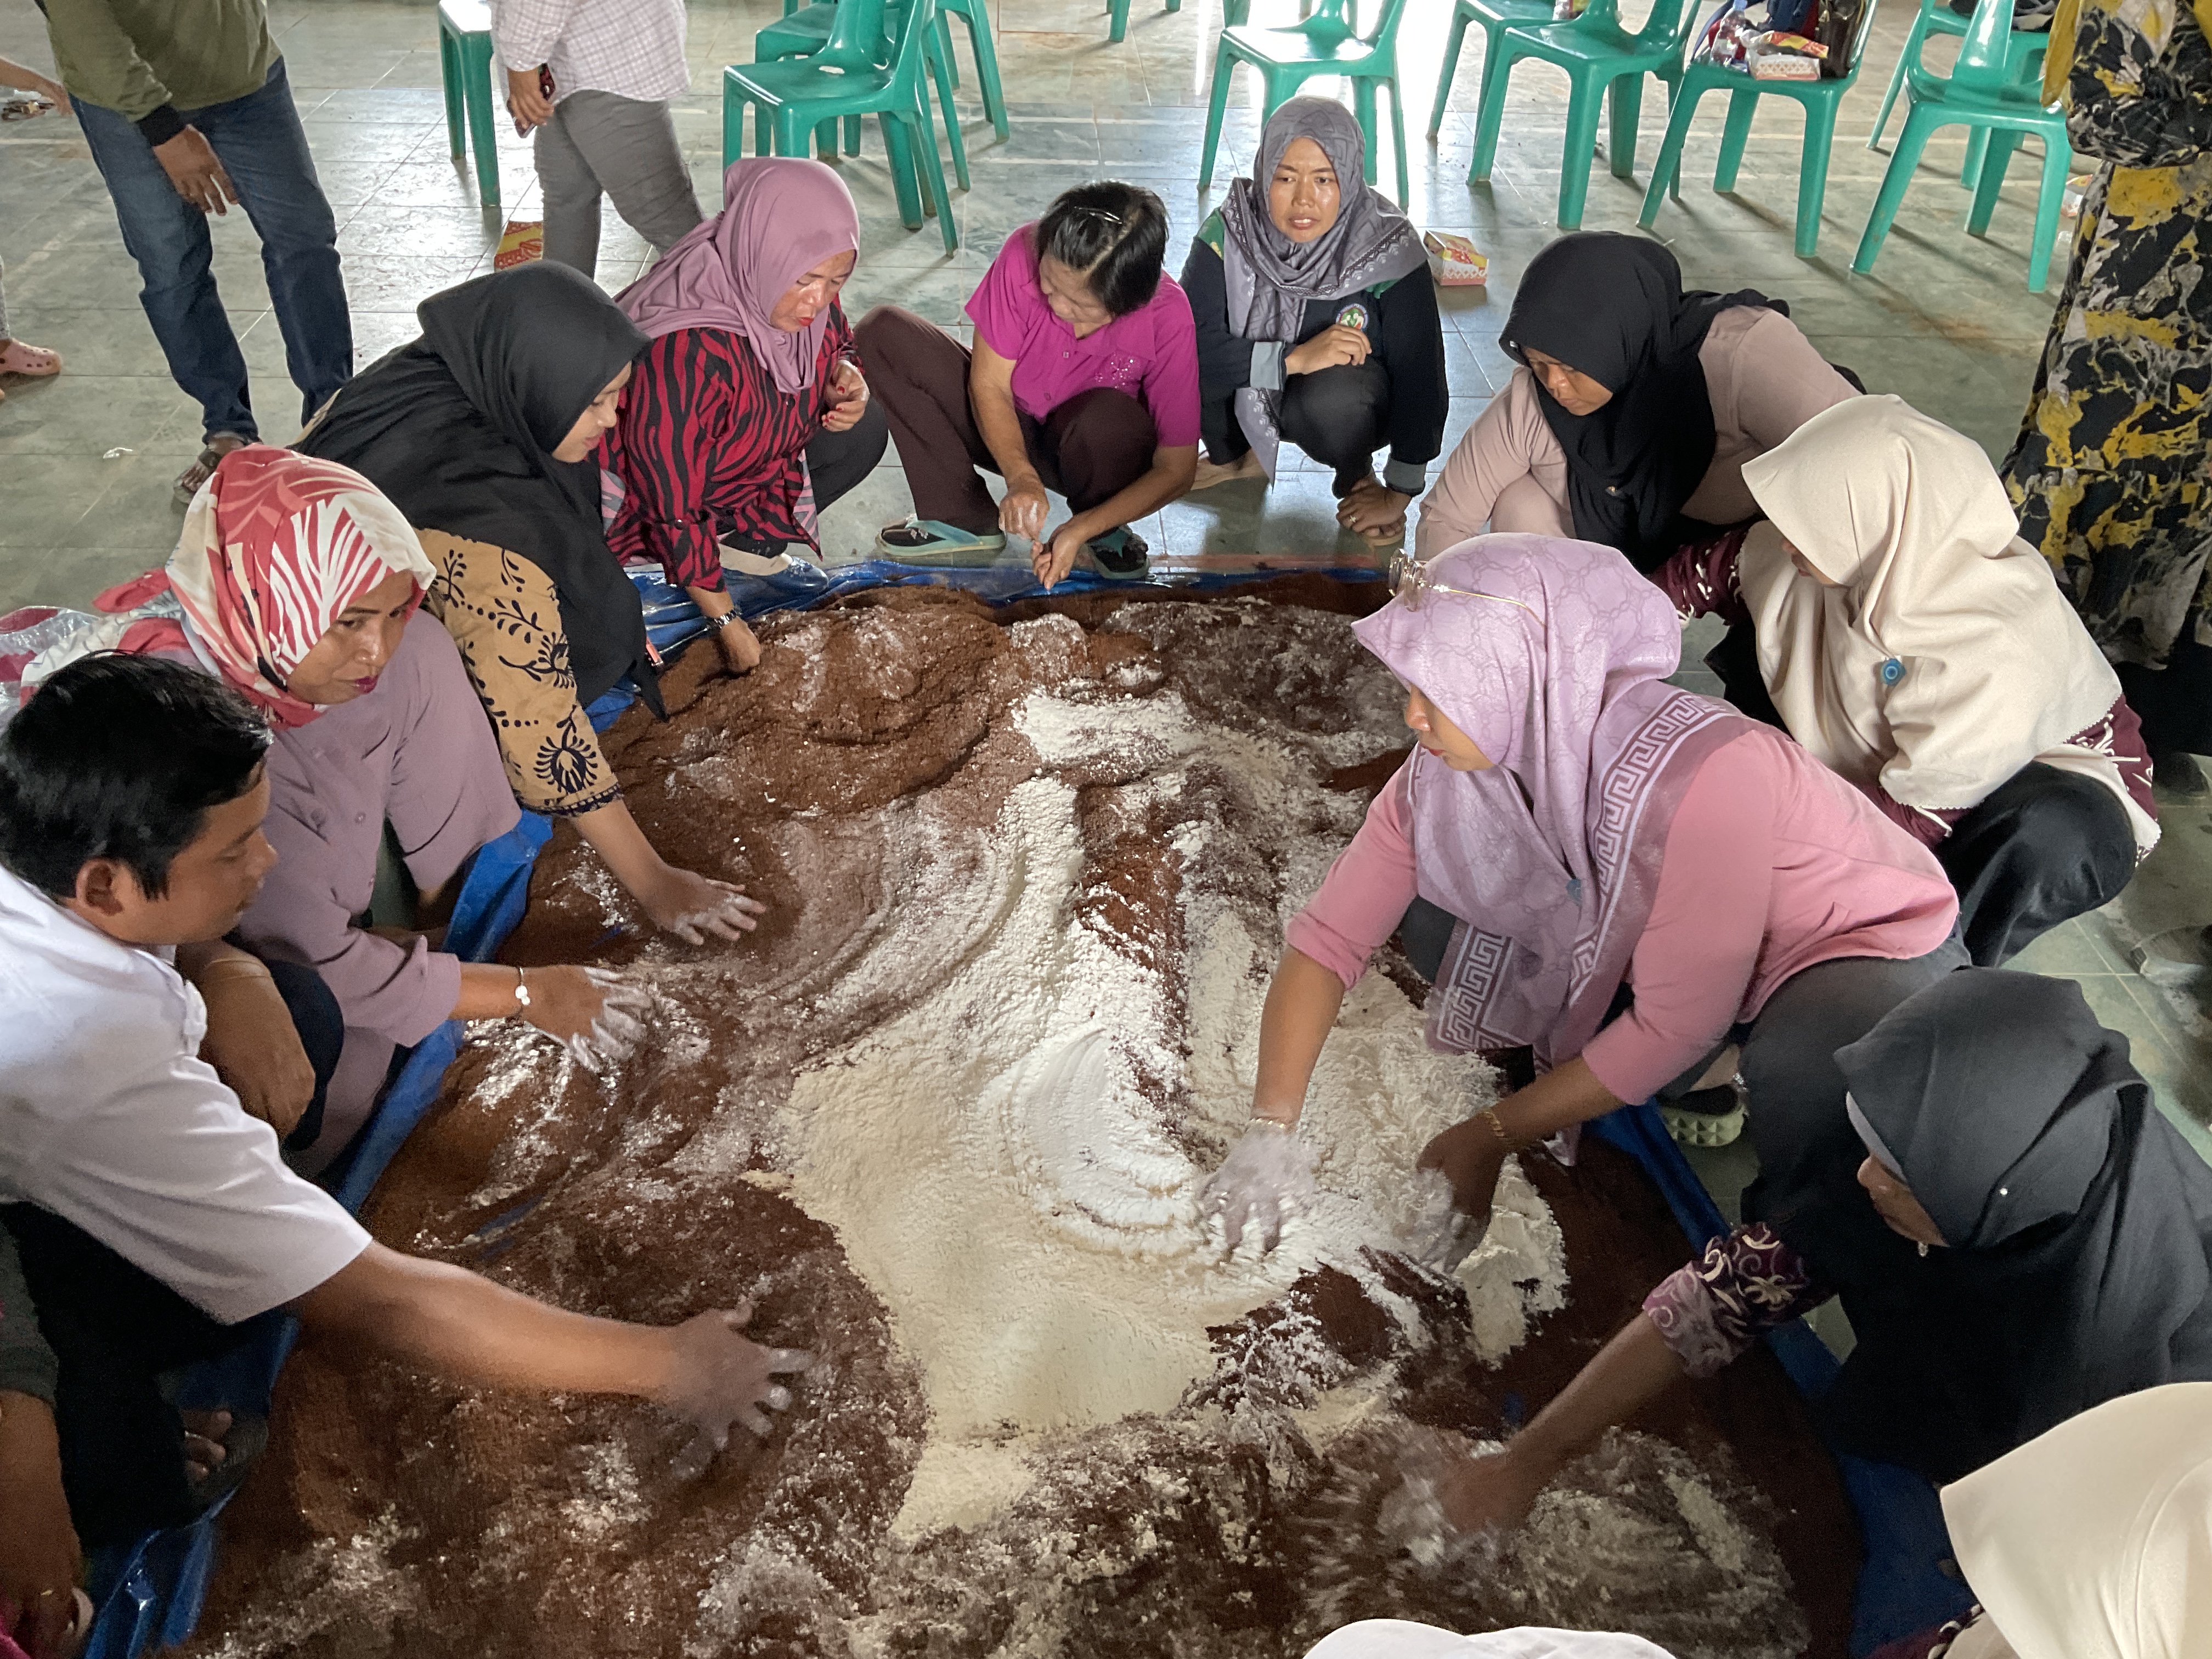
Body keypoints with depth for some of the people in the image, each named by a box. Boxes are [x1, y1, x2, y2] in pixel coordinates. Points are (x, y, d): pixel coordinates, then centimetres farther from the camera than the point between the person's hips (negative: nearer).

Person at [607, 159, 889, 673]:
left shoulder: (802, 302, -18)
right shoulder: (684, 352, -40)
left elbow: (837, 346, 8)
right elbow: (671, 509, -33)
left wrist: (844, 379, -18)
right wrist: (728, 623, -27)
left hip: (750, 465, 7)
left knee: (862, 432, -10)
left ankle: (738, 535, -1)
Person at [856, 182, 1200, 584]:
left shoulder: (1168, 320, -28)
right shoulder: (1024, 253, -25)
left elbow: (1176, 469, -22)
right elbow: (989, 385, -17)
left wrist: (1081, 530, -32)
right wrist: (1021, 477, -35)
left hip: (1098, 452, -2)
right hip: (1008, 434, 3)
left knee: (1107, 417, -40)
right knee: (884, 331, -17)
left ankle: (1104, 533, -5)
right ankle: (964, 520, -13)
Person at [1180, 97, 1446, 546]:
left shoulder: (1390, 251, -23)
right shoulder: (1230, 232, -20)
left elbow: (1421, 378, -17)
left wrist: (1399, 494, -12)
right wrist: (1294, 358, -39)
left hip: (1349, 397, -2)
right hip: (1250, 393, 2)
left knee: (1331, 403, -37)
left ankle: (1356, 477, 1)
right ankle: (1233, 456, 7)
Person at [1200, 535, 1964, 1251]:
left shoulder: (1696, 778, -37)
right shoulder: (1445, 769, -19)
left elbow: (1675, 1025, -29)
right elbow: (1331, 933, -13)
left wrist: (1487, 1137, -21)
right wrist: (1270, 1128, -24)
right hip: (1646, 947, 6)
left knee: (1796, 1083, -39)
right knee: (1437, 916, -9)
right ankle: (1686, 1075, 5)